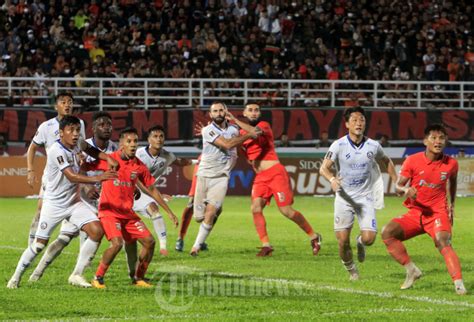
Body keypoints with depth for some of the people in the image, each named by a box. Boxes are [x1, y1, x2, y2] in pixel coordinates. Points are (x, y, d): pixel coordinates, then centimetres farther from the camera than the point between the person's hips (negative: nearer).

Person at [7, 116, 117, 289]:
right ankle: (16, 277, 21)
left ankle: (77, 275, -4)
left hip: (74, 203, 6)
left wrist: (108, 158, 1)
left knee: (97, 230, -12)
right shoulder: (56, 150, -21)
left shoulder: (76, 148, 2)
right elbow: (71, 176, -30)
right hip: (54, 204, -6)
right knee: (40, 243, -1)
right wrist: (97, 179, -40)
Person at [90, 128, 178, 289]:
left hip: (128, 212, 6)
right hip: (109, 211, -6)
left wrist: (169, 212, 15)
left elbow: (151, 189, 12)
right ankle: (98, 278, -8)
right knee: (117, 243, -25)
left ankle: (139, 278, 16)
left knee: (149, 241, -1)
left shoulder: (139, 166, 2)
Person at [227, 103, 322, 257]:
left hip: (275, 172, -6)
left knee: (286, 210, -9)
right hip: (260, 177, 6)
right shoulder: (242, 133, 15)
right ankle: (266, 245, -8)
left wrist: (235, 121, -26)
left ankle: (314, 237, 7)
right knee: (256, 208, -13)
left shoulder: (263, 125, -4)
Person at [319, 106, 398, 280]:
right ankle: (351, 270, 22)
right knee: (343, 241, -6)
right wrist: (332, 179, -32)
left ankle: (360, 242, 25)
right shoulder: (338, 145, -9)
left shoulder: (373, 146, -2)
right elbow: (323, 168, -11)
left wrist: (397, 182, 13)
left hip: (366, 198, 1)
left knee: (369, 238, -13)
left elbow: (386, 161, 18)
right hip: (344, 197, -1)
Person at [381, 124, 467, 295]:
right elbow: (398, 186, -5)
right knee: (387, 232, -19)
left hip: (438, 213, -2)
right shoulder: (413, 161, -8)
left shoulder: (451, 163, -3)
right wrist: (406, 190, -28)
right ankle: (412, 270, -7)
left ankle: (459, 284, -38)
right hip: (415, 212, 2)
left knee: (443, 242, -31)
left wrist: (452, 204, 17)